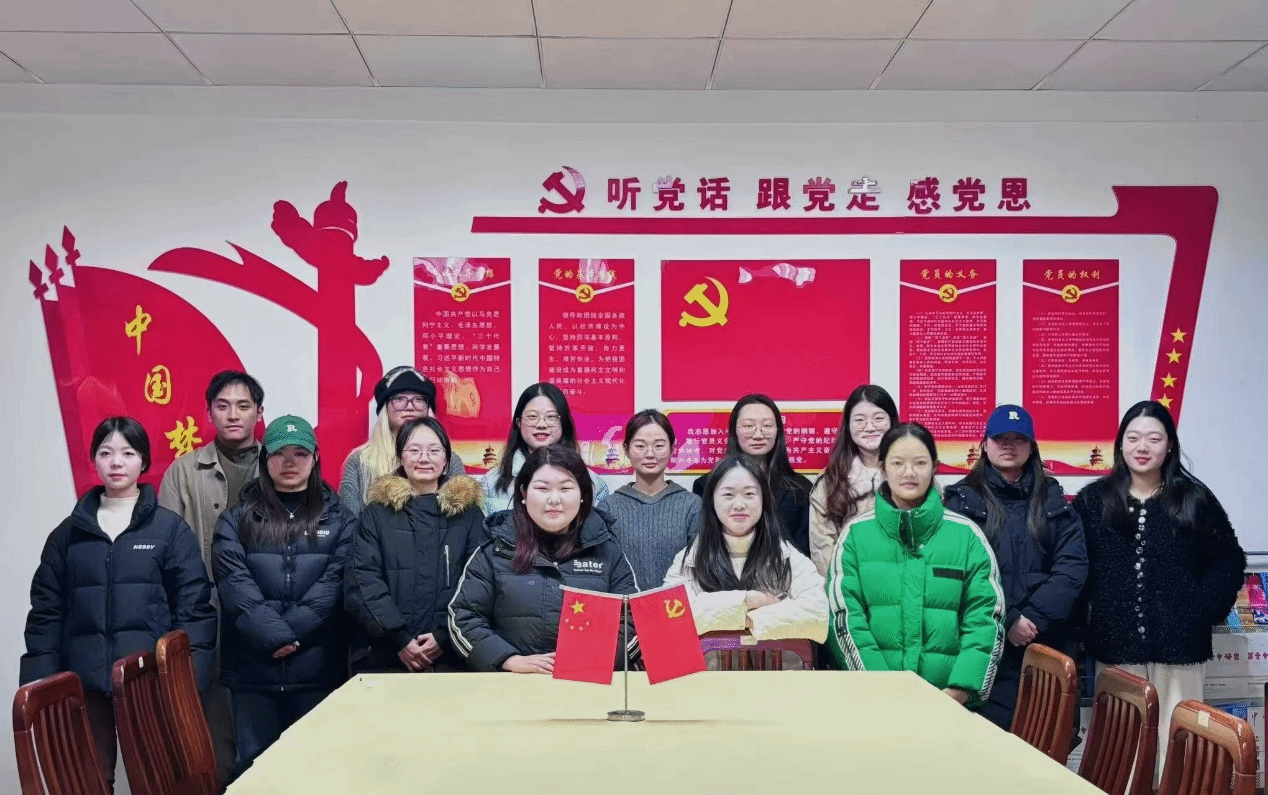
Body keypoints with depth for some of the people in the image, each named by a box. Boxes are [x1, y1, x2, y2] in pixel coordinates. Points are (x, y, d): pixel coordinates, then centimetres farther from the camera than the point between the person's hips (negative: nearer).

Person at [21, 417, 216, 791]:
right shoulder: (68, 533, 8)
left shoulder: (171, 529, 0)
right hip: (86, 683, 2)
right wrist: (40, 685, 0)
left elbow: (194, 608, -3)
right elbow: (46, 611, 8)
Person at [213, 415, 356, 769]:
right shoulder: (236, 520, 8)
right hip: (251, 668, 0)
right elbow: (234, 584, -5)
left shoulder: (339, 519, 8)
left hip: (318, 667, 0)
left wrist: (291, 634, -15)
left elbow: (334, 583, -4)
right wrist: (275, 635, -17)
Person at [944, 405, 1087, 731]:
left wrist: (1034, 617, -11)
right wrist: (1006, 621, -14)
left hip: (1048, 644, 3)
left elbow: (1073, 565, 1)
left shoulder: (1052, 499, 13)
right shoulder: (963, 499, 4)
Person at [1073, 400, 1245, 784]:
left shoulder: (1194, 499, 4)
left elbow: (1229, 562, 7)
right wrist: (1082, 622, -5)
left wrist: (1203, 612, -4)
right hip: (1115, 645, 1)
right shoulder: (1093, 500, 4)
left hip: (1179, 645, 0)